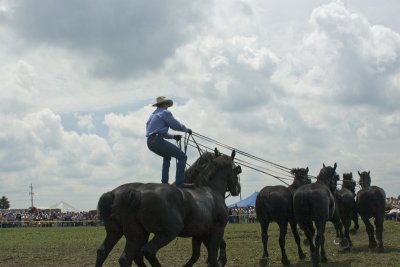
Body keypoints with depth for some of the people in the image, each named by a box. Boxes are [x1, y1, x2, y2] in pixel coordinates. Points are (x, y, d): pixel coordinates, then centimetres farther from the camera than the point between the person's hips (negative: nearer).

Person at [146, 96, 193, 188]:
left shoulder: (153, 115, 28)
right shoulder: (165, 113, 1)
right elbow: (176, 125, -1)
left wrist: (173, 136, 37)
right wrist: (187, 130, 16)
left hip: (150, 142, 10)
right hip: (158, 141, -9)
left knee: (167, 156, 35)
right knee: (182, 156, -7)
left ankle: (164, 181, 29)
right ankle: (179, 182, -16)